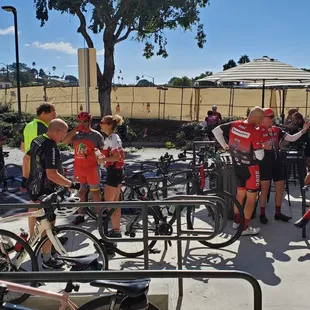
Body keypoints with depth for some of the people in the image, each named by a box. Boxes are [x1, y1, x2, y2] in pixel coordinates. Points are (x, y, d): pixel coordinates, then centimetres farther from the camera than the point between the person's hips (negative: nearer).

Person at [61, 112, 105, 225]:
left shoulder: (96, 135, -3)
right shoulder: (76, 134, 6)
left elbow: (103, 150, 0)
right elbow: (64, 141, -11)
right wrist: (75, 129, -15)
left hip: (92, 168, -3)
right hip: (78, 168, 3)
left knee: (95, 192, 6)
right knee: (81, 191, 11)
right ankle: (80, 215, 21)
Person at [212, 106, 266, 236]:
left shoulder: (234, 125, -5)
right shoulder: (256, 132, -22)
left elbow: (216, 130, 0)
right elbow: (260, 156, -20)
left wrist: (224, 145, 8)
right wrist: (261, 146, 0)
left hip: (237, 166, 7)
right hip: (250, 168, -7)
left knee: (240, 194, 22)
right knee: (251, 197, 7)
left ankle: (236, 221, 33)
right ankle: (245, 228, 13)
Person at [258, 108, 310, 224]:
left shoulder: (276, 130, 9)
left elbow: (291, 138, 6)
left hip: (277, 161, 6)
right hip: (265, 163, -6)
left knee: (280, 188, 10)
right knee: (265, 189, 0)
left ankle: (278, 213, 24)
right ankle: (262, 214, 13)